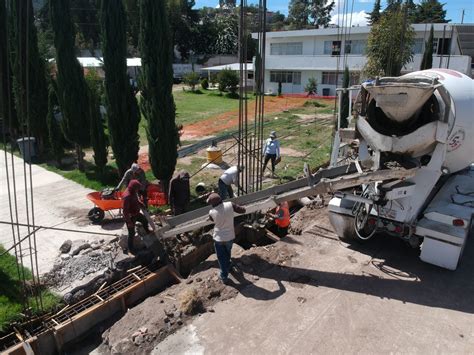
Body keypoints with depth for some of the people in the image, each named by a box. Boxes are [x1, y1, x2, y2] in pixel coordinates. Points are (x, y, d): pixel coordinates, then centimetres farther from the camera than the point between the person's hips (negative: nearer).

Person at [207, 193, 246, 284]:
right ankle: (228, 265, 56)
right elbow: (243, 210, -10)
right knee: (227, 252, 31)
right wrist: (235, 206, 7)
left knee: (221, 257, 16)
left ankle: (224, 276, 25)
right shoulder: (230, 205, -22)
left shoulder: (212, 212, -23)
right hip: (230, 236, 3)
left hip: (219, 238, -3)